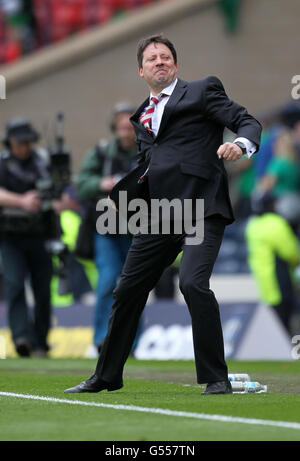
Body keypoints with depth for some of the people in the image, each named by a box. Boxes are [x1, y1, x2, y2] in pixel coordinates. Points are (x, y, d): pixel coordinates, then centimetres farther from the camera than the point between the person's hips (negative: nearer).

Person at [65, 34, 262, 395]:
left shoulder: (202, 91, 6)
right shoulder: (142, 116, 22)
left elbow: (247, 122, -1)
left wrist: (241, 144, -22)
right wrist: (118, 192, 14)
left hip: (201, 208, -6)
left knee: (192, 283, -24)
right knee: (128, 289, 9)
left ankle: (216, 378, -13)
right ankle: (106, 375, 25)